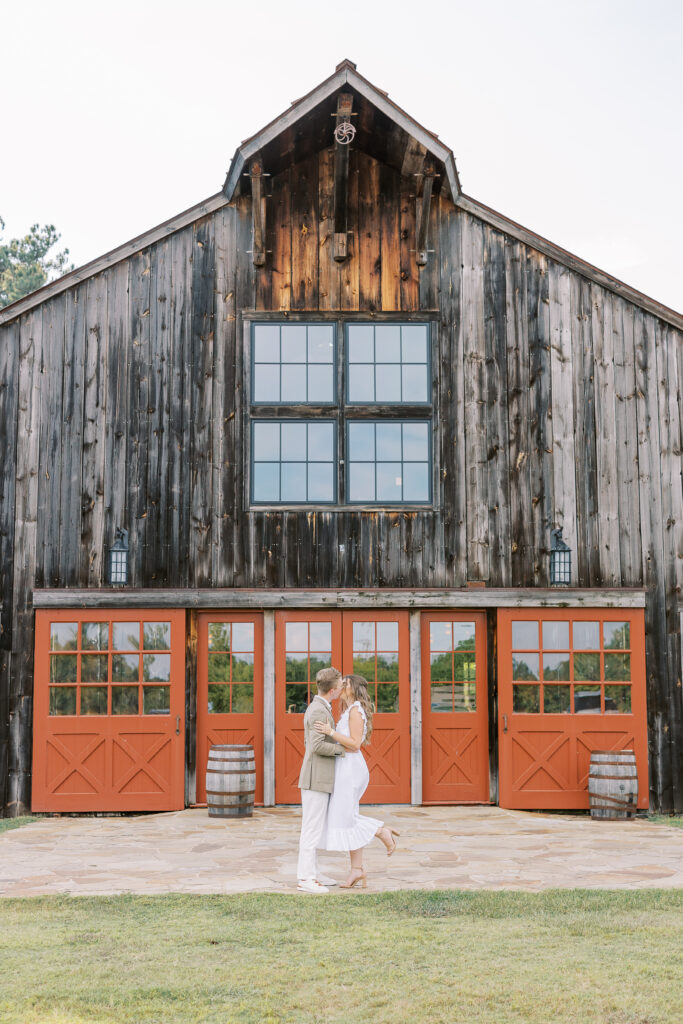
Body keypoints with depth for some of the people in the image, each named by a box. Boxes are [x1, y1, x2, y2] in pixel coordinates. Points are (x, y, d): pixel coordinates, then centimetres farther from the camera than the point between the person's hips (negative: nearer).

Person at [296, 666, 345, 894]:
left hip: (318, 778, 10)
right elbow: (317, 745, -26)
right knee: (312, 828, -6)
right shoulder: (319, 711, -17)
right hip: (316, 779, -10)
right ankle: (305, 879, -3)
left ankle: (311, 873, 20)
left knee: (315, 828, 14)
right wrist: (340, 749, -12)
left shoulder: (317, 708, 15)